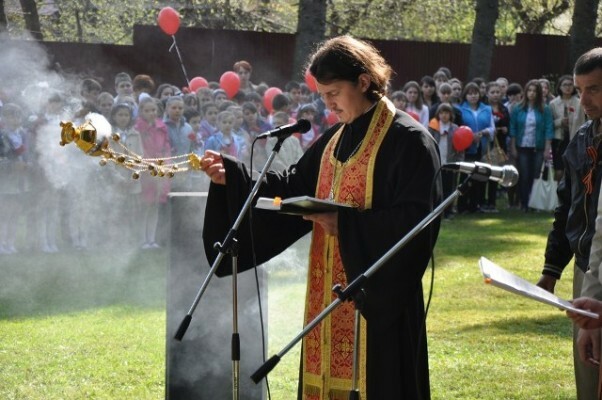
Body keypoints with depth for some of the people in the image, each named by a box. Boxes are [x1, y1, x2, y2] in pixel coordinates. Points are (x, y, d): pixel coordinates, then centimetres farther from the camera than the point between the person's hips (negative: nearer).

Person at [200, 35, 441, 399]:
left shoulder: (408, 140, -11)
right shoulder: (335, 140, 14)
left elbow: (416, 218, -18)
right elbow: (294, 187, 14)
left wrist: (345, 223, -23)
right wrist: (231, 175, 2)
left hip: (379, 294, -8)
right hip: (331, 292, 8)